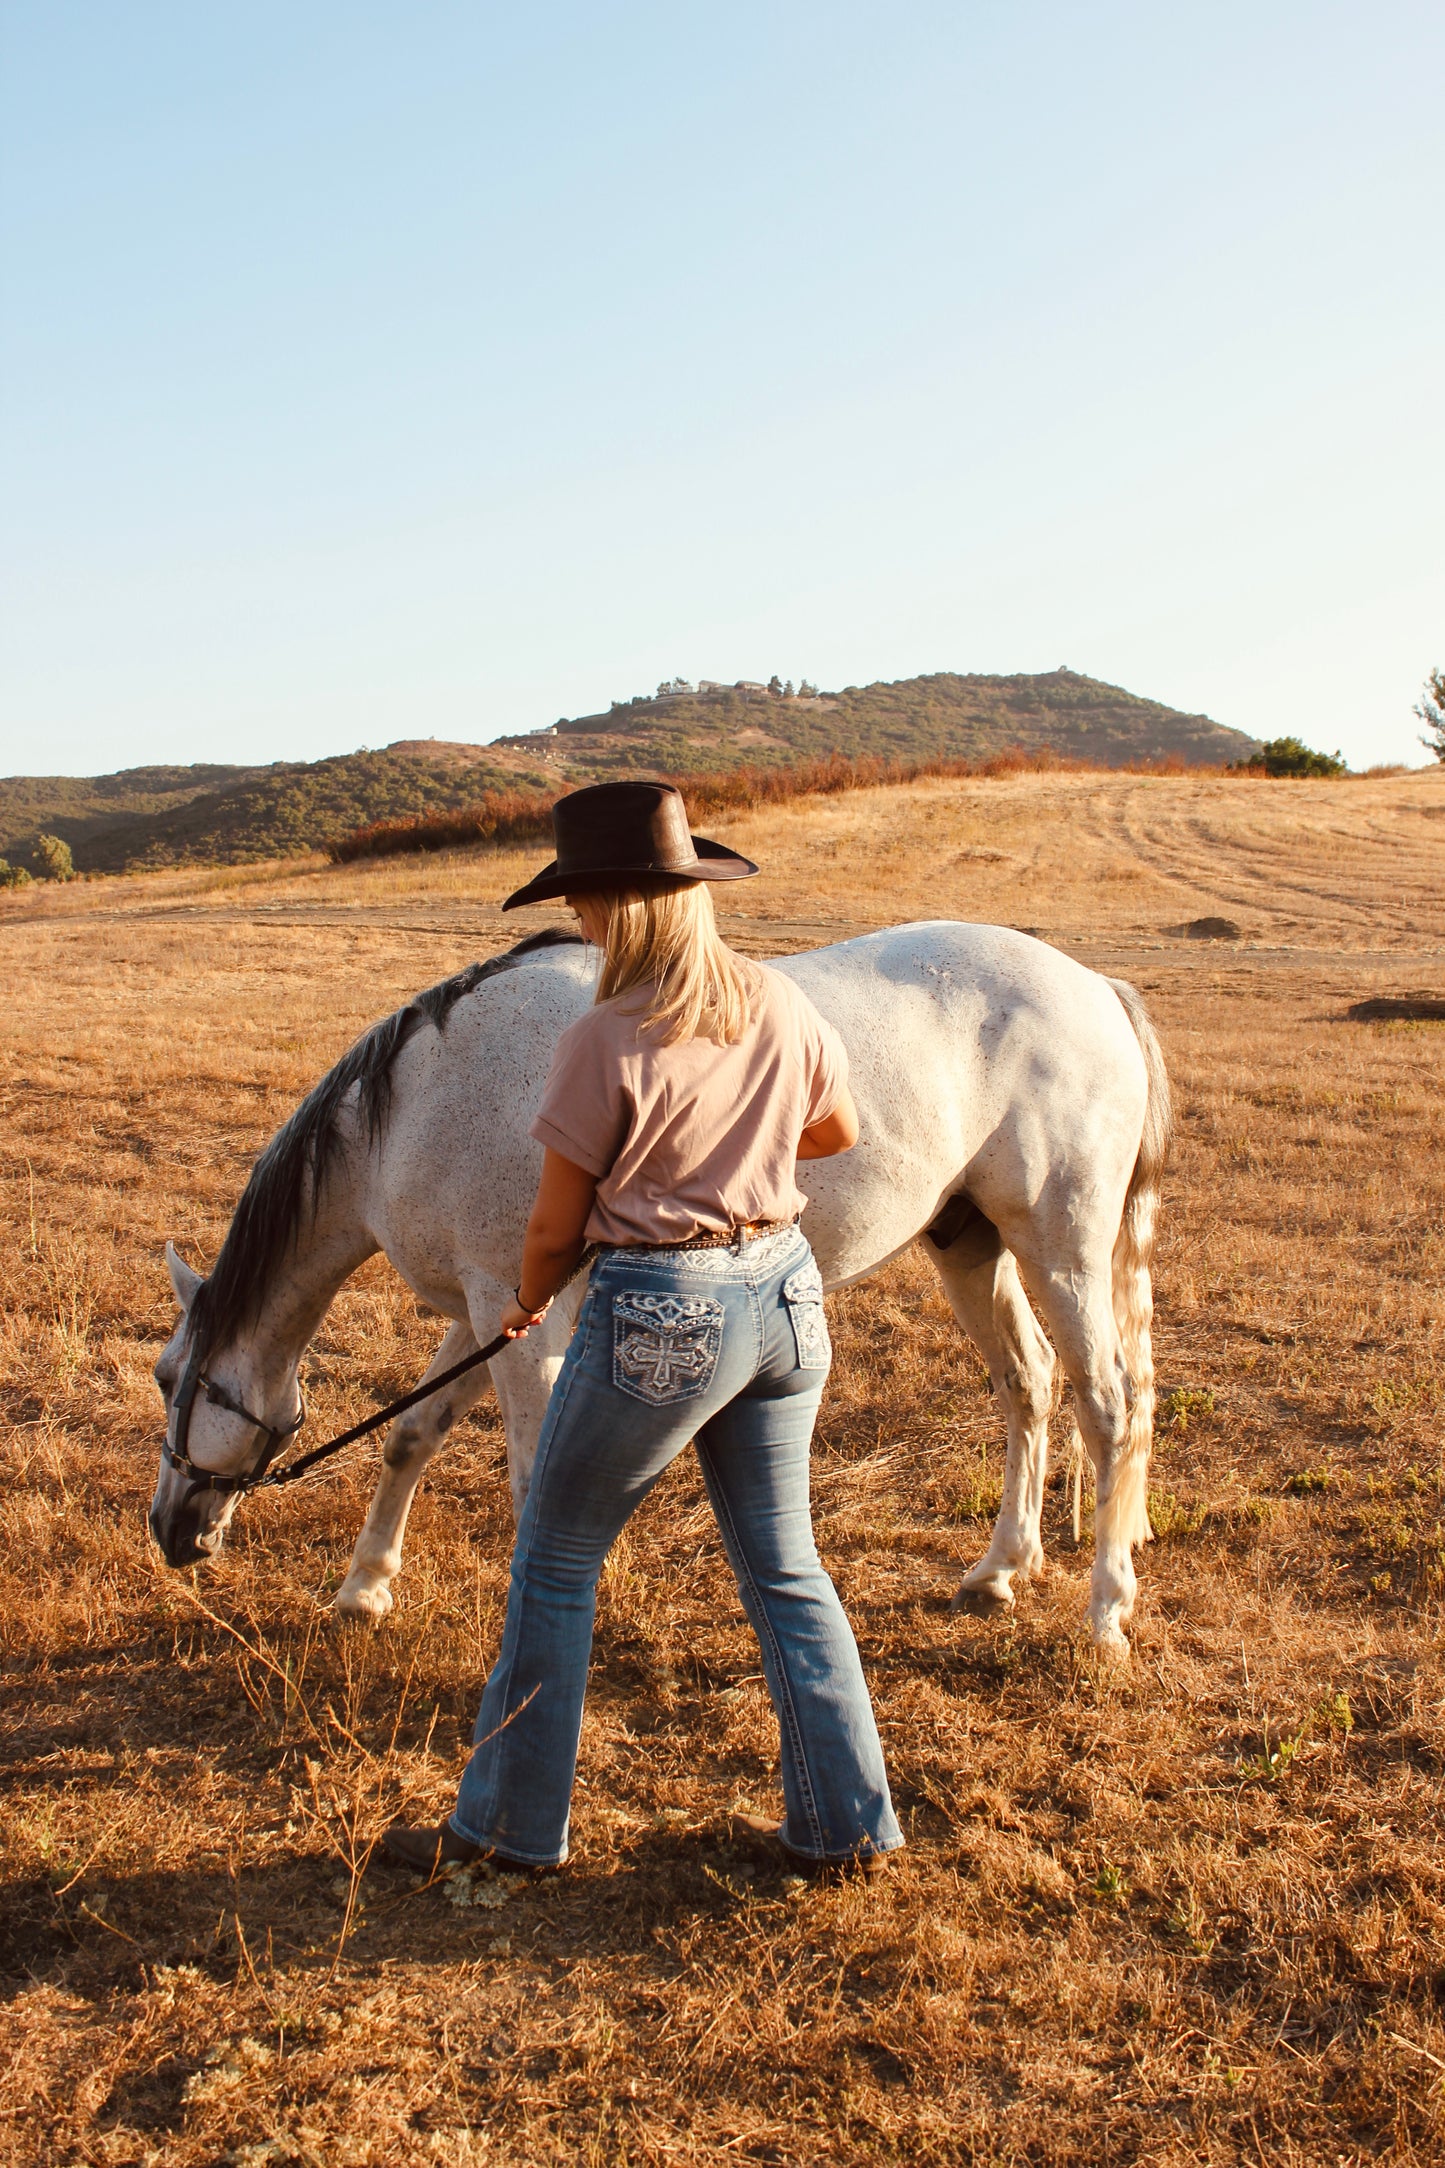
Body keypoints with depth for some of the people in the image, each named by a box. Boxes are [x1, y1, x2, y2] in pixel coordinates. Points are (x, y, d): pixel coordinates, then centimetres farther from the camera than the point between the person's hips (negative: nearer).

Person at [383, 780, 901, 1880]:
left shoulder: (606, 1044, -18)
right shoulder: (782, 1005, -2)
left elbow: (557, 1225, -8)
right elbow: (836, 1131, 16)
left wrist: (527, 1302, 12)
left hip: (660, 1315, -6)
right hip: (784, 1294, 6)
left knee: (556, 1561, 12)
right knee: (784, 1566, 18)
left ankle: (512, 1822, 26)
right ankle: (847, 1823, 23)